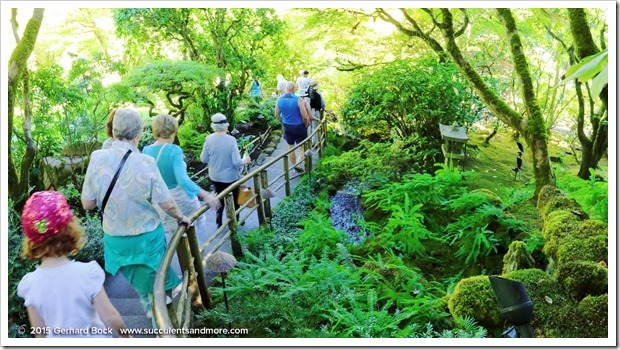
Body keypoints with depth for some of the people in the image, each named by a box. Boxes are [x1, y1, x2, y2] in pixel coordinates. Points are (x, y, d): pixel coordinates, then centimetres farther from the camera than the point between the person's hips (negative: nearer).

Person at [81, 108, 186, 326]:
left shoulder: (97, 159, -15)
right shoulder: (145, 162, -20)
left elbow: (87, 204, -7)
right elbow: (167, 204, -15)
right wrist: (181, 217, 5)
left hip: (115, 239, 3)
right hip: (147, 238, -3)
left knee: (138, 279, 29)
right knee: (155, 283, 19)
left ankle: (150, 309, 49)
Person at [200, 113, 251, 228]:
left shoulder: (209, 139, -15)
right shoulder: (231, 140, -23)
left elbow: (203, 159, -6)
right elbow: (237, 162, -22)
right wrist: (245, 160, -2)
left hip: (215, 177, 3)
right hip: (230, 177, -3)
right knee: (234, 200, 19)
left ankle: (219, 222, 29)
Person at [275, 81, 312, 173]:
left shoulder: (279, 100, -5)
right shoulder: (298, 99, -20)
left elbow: (277, 115, 5)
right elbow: (305, 116, -19)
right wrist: (305, 125, 0)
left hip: (287, 127, 4)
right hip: (299, 127, -4)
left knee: (290, 147, 19)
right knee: (302, 147, 10)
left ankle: (294, 166, 30)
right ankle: (298, 164, -8)